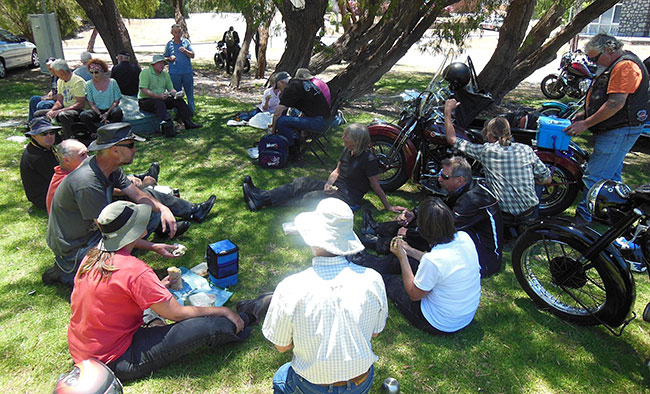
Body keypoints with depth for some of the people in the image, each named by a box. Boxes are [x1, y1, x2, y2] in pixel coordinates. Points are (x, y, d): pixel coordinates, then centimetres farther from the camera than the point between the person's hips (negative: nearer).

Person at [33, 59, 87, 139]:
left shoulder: (78, 81, -15)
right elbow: (59, 101, 13)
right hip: (64, 109, 9)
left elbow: (81, 104, -22)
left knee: (63, 115, -39)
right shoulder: (60, 81, 12)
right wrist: (52, 110, -9)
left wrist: (60, 111, -25)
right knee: (37, 114, 4)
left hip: (77, 111, -9)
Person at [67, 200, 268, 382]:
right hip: (114, 361, -10)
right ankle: (245, 322, 14)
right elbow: (177, 314, -18)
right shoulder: (135, 271, -27)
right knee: (207, 326, -19)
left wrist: (157, 288, 17)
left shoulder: (92, 257, -1)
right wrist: (223, 311, -6)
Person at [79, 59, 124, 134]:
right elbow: (91, 104, 2)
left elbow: (116, 101, 0)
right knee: (83, 115, -28)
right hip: (97, 111, 2)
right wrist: (101, 116, -14)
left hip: (110, 110, -1)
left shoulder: (112, 82, 2)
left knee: (117, 111, -37)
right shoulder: (89, 84, 5)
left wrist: (107, 113, -12)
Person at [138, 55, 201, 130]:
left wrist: (177, 94, -14)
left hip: (162, 99, 7)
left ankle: (188, 122, -17)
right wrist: (159, 96, -32)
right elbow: (144, 90, -19)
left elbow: (171, 89, 11)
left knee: (179, 100, -11)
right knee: (159, 102, -37)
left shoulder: (165, 74, 13)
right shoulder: (145, 72, -8)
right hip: (145, 100, -6)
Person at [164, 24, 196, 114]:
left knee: (190, 92, 6)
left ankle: (191, 110, 19)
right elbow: (164, 58, 12)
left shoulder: (186, 41, 6)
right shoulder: (169, 44, 7)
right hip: (174, 73, 0)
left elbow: (192, 55, 1)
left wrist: (185, 51, -16)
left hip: (187, 72, 0)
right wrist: (170, 58, -10)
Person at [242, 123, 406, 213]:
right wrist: (328, 184, -7)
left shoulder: (368, 159, -20)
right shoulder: (347, 151, 4)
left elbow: (375, 186, -12)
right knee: (301, 183, -7)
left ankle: (262, 202, -21)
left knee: (311, 197, -22)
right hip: (336, 186, 8)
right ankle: (262, 196, -12)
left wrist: (388, 206, -7)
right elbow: (337, 171, 12)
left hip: (349, 196, -8)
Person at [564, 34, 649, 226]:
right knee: (611, 176, 19)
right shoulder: (616, 65, 17)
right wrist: (585, 113, 13)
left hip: (619, 132, -11)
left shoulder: (625, 66, -19)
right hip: (614, 131, 11)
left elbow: (616, 103, -25)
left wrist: (586, 124, -22)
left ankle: (584, 220, -6)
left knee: (595, 177, -12)